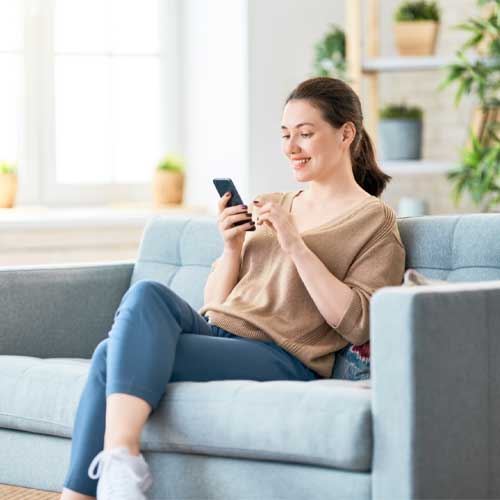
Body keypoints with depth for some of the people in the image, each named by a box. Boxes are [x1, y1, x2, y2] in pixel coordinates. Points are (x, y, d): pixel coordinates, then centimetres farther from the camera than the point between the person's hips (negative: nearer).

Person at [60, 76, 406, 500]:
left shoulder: (374, 219, 6)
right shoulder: (278, 205, 25)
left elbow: (358, 324, -8)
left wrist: (295, 244, -12)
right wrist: (232, 247, 3)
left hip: (280, 359, -6)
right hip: (216, 333, 6)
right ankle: (118, 460, -31)